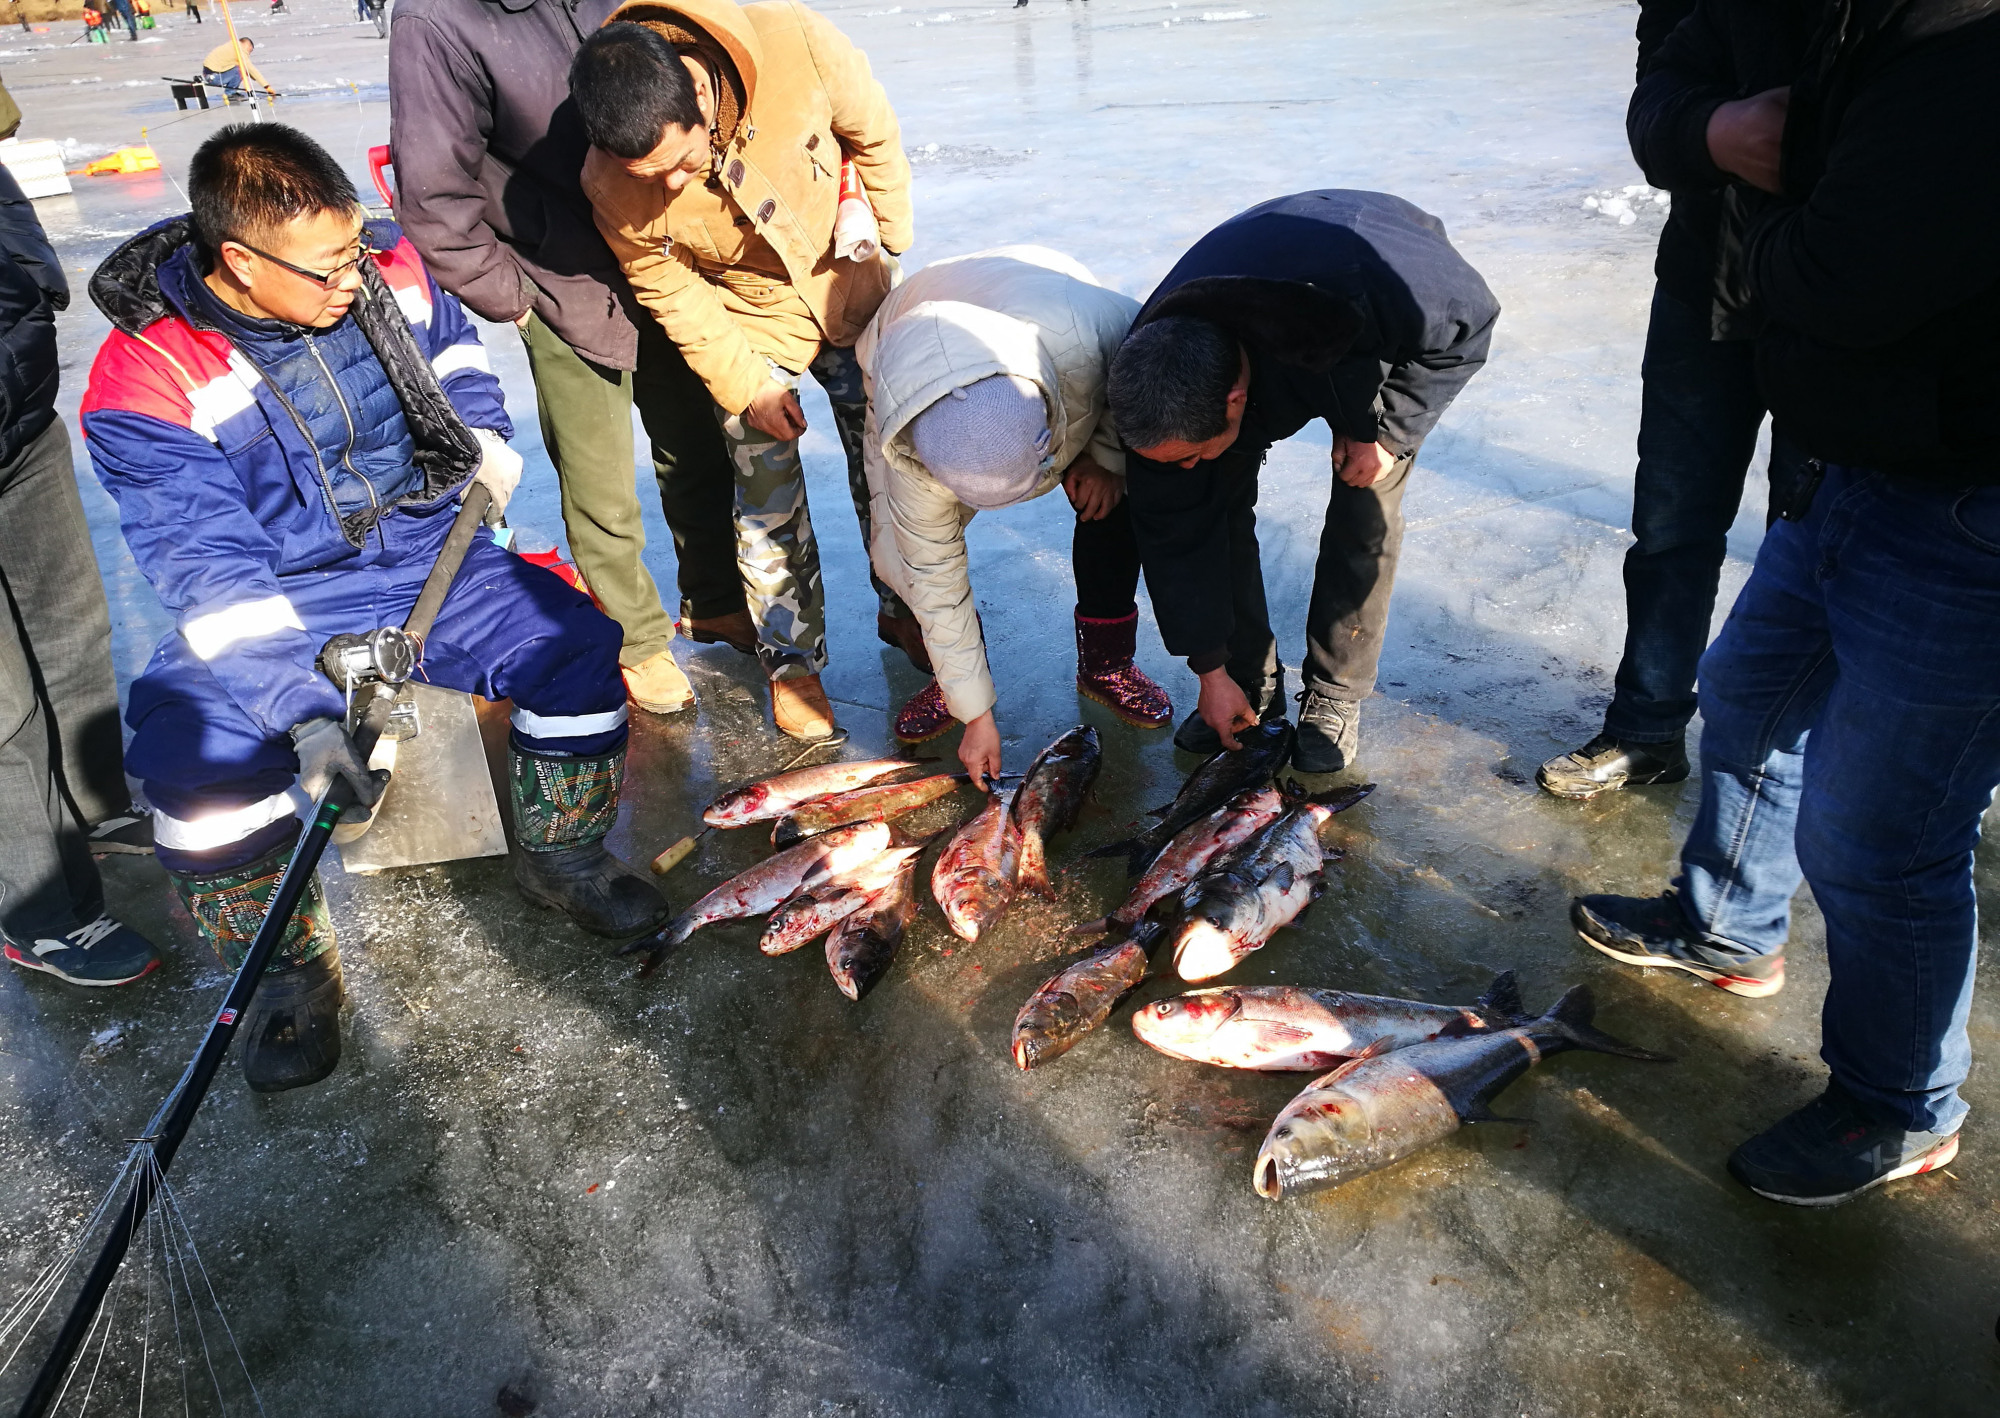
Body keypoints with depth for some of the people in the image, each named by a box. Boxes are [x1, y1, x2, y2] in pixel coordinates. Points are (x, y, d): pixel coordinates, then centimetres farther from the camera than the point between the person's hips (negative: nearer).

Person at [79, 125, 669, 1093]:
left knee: (580, 644, -18)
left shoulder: (388, 272, -4)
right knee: (198, 758, -29)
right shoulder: (144, 383, -19)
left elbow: (458, 361, 19)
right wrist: (305, 711, -34)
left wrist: (486, 444, 0)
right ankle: (288, 967, -2)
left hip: (431, 559, 4)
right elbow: (214, 577, -23)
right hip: (274, 608, -3)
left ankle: (559, 857, 6)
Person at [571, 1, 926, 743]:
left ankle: (904, 611, 35)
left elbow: (875, 134, -12)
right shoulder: (612, 187, -27)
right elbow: (669, 293, -11)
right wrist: (746, 386, -11)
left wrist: (886, 244, -6)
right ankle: (793, 659, 22)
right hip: (748, 330, -1)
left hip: (855, 299, 2)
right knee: (770, 507, 2)